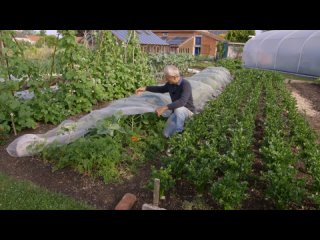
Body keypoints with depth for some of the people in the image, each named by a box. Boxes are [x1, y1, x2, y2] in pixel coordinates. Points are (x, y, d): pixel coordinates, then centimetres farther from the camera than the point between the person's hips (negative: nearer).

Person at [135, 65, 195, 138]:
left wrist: (165, 107, -51)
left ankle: (179, 132, -18)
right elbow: (162, 89, 15)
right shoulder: (170, 83, -7)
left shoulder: (185, 84, -29)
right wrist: (146, 88, 7)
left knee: (178, 109, -40)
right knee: (167, 134, -5)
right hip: (177, 112, 6)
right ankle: (181, 123, 18)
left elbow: (182, 102, -44)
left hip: (187, 110, -6)